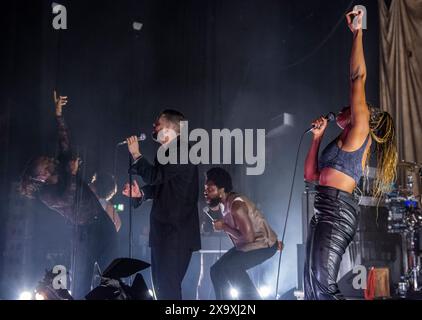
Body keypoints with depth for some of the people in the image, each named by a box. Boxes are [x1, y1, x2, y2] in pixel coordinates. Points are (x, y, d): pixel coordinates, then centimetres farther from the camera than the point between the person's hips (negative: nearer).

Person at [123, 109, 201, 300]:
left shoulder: (181, 151, -14)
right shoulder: (167, 152, 15)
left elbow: (155, 176, -23)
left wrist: (136, 154, -10)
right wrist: (141, 193, 8)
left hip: (176, 232, -10)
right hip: (163, 230, 10)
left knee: (168, 285, -9)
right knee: (161, 284, 16)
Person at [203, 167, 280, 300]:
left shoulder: (236, 206, -30)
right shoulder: (223, 203, -3)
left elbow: (248, 237, -30)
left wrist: (224, 227, -20)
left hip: (264, 245, -9)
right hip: (245, 245, 9)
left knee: (231, 267, -28)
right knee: (217, 270, 6)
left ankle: (252, 297, -17)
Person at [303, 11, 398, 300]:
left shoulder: (360, 131, 3)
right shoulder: (343, 143, 27)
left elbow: (358, 77, -3)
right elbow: (312, 175, 28)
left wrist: (358, 32, 3)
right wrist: (318, 136, 26)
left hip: (338, 208, -9)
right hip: (325, 211, 9)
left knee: (324, 284, -19)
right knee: (312, 287, 5)